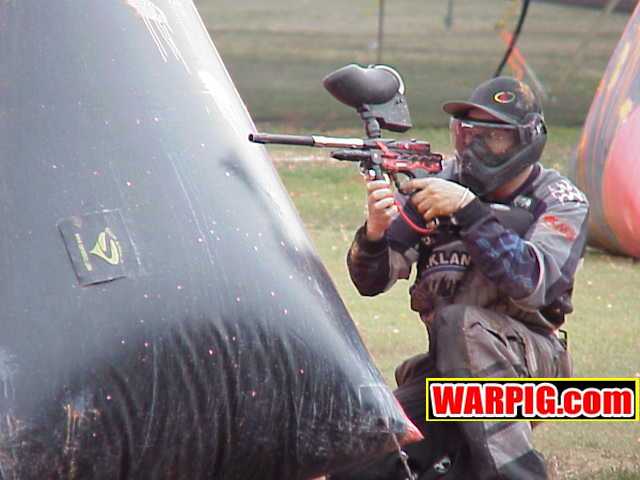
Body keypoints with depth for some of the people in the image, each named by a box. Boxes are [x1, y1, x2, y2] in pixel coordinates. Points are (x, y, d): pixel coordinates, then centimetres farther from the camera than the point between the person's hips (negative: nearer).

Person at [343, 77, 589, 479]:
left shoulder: (560, 202, -5)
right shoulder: (436, 184, 3)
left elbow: (531, 283, -25)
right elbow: (371, 281, -2)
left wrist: (468, 209, -30)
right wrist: (374, 231, -24)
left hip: (525, 357, -3)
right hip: (443, 367, 4)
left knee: (459, 322, -34)